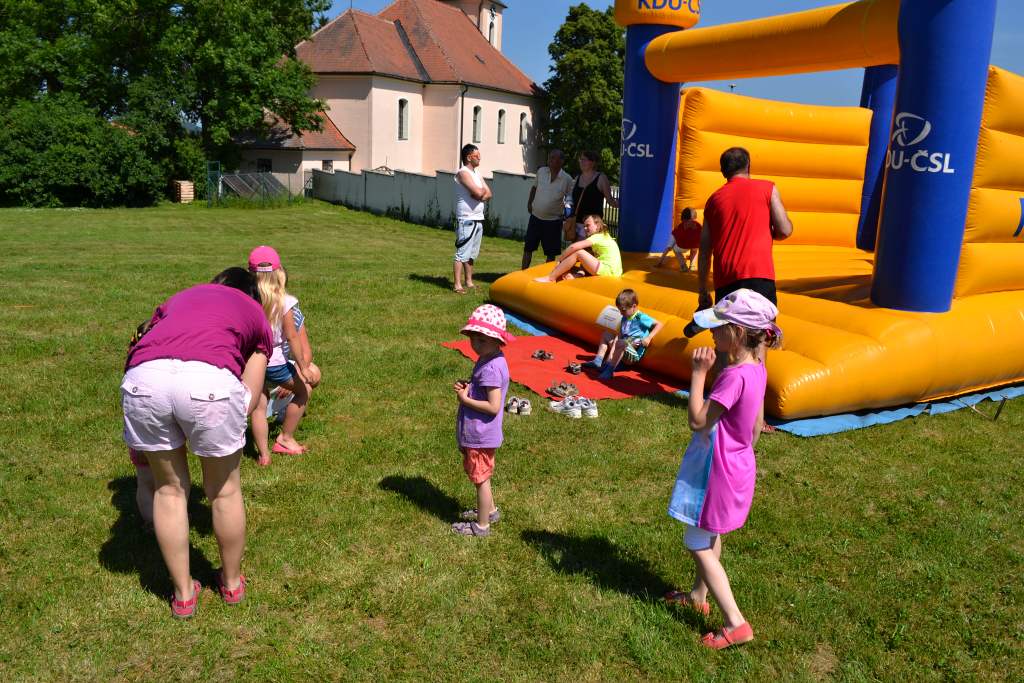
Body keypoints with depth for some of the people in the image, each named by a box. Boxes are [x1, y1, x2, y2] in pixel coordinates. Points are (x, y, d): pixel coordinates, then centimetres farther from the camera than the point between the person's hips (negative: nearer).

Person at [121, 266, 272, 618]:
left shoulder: (181, 296, 39)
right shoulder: (257, 317, 31)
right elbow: (247, 400, 23)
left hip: (142, 377, 3)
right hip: (209, 377, -2)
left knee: (169, 488, 23)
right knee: (224, 489, 22)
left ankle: (183, 593, 38)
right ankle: (232, 582, 42)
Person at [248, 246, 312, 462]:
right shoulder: (284, 302, -12)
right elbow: (292, 337, -10)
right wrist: (303, 367, -2)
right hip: (275, 362, -3)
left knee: (259, 407, 14)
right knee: (303, 389, 21)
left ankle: (263, 454, 12)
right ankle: (285, 438, 26)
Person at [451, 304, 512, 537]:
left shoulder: (491, 368, -26)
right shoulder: (487, 361, 5)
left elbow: (493, 406, -29)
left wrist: (465, 399, -20)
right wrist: (467, 387, -2)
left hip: (480, 436, -10)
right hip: (478, 434, 10)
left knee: (481, 478, 6)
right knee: (480, 476, 26)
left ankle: (482, 525, 22)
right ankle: (490, 510, 44)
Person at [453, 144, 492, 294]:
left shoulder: (477, 173, 17)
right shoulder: (463, 173, -11)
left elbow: (488, 194, 11)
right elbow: (478, 192, -22)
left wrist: (481, 195, -10)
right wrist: (482, 192, 0)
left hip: (478, 219, 9)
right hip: (466, 220, -9)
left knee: (472, 254, 14)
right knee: (462, 254, -8)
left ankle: (469, 282, 21)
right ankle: (458, 285, -6)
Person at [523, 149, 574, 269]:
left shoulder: (567, 179, -10)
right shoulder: (541, 171, -1)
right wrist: (529, 202, 8)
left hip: (553, 220, -3)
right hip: (536, 217, 3)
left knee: (551, 252, 6)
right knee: (528, 248, 7)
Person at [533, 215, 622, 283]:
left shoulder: (597, 237, -7)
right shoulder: (604, 236, 22)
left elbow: (573, 246, -18)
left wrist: (559, 260, -8)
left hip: (608, 271, -10)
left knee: (578, 252, -13)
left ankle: (551, 278, -12)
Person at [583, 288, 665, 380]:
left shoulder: (641, 318, -9)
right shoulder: (624, 318, 12)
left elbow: (660, 324, -14)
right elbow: (619, 336, 4)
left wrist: (649, 337, -24)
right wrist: (611, 353, -8)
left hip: (634, 354, -8)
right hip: (622, 349, 8)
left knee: (621, 343, -37)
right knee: (606, 335, 12)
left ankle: (609, 370, -39)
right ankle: (597, 362, -1)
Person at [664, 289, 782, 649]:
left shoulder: (735, 376, -30)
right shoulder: (756, 368, 0)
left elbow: (697, 420, -28)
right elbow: (756, 425, 10)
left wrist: (699, 372, -25)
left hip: (718, 470, -9)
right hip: (737, 466, 10)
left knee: (697, 544, 4)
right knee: (711, 537, 25)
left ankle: (736, 623, 7)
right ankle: (699, 596, 44)